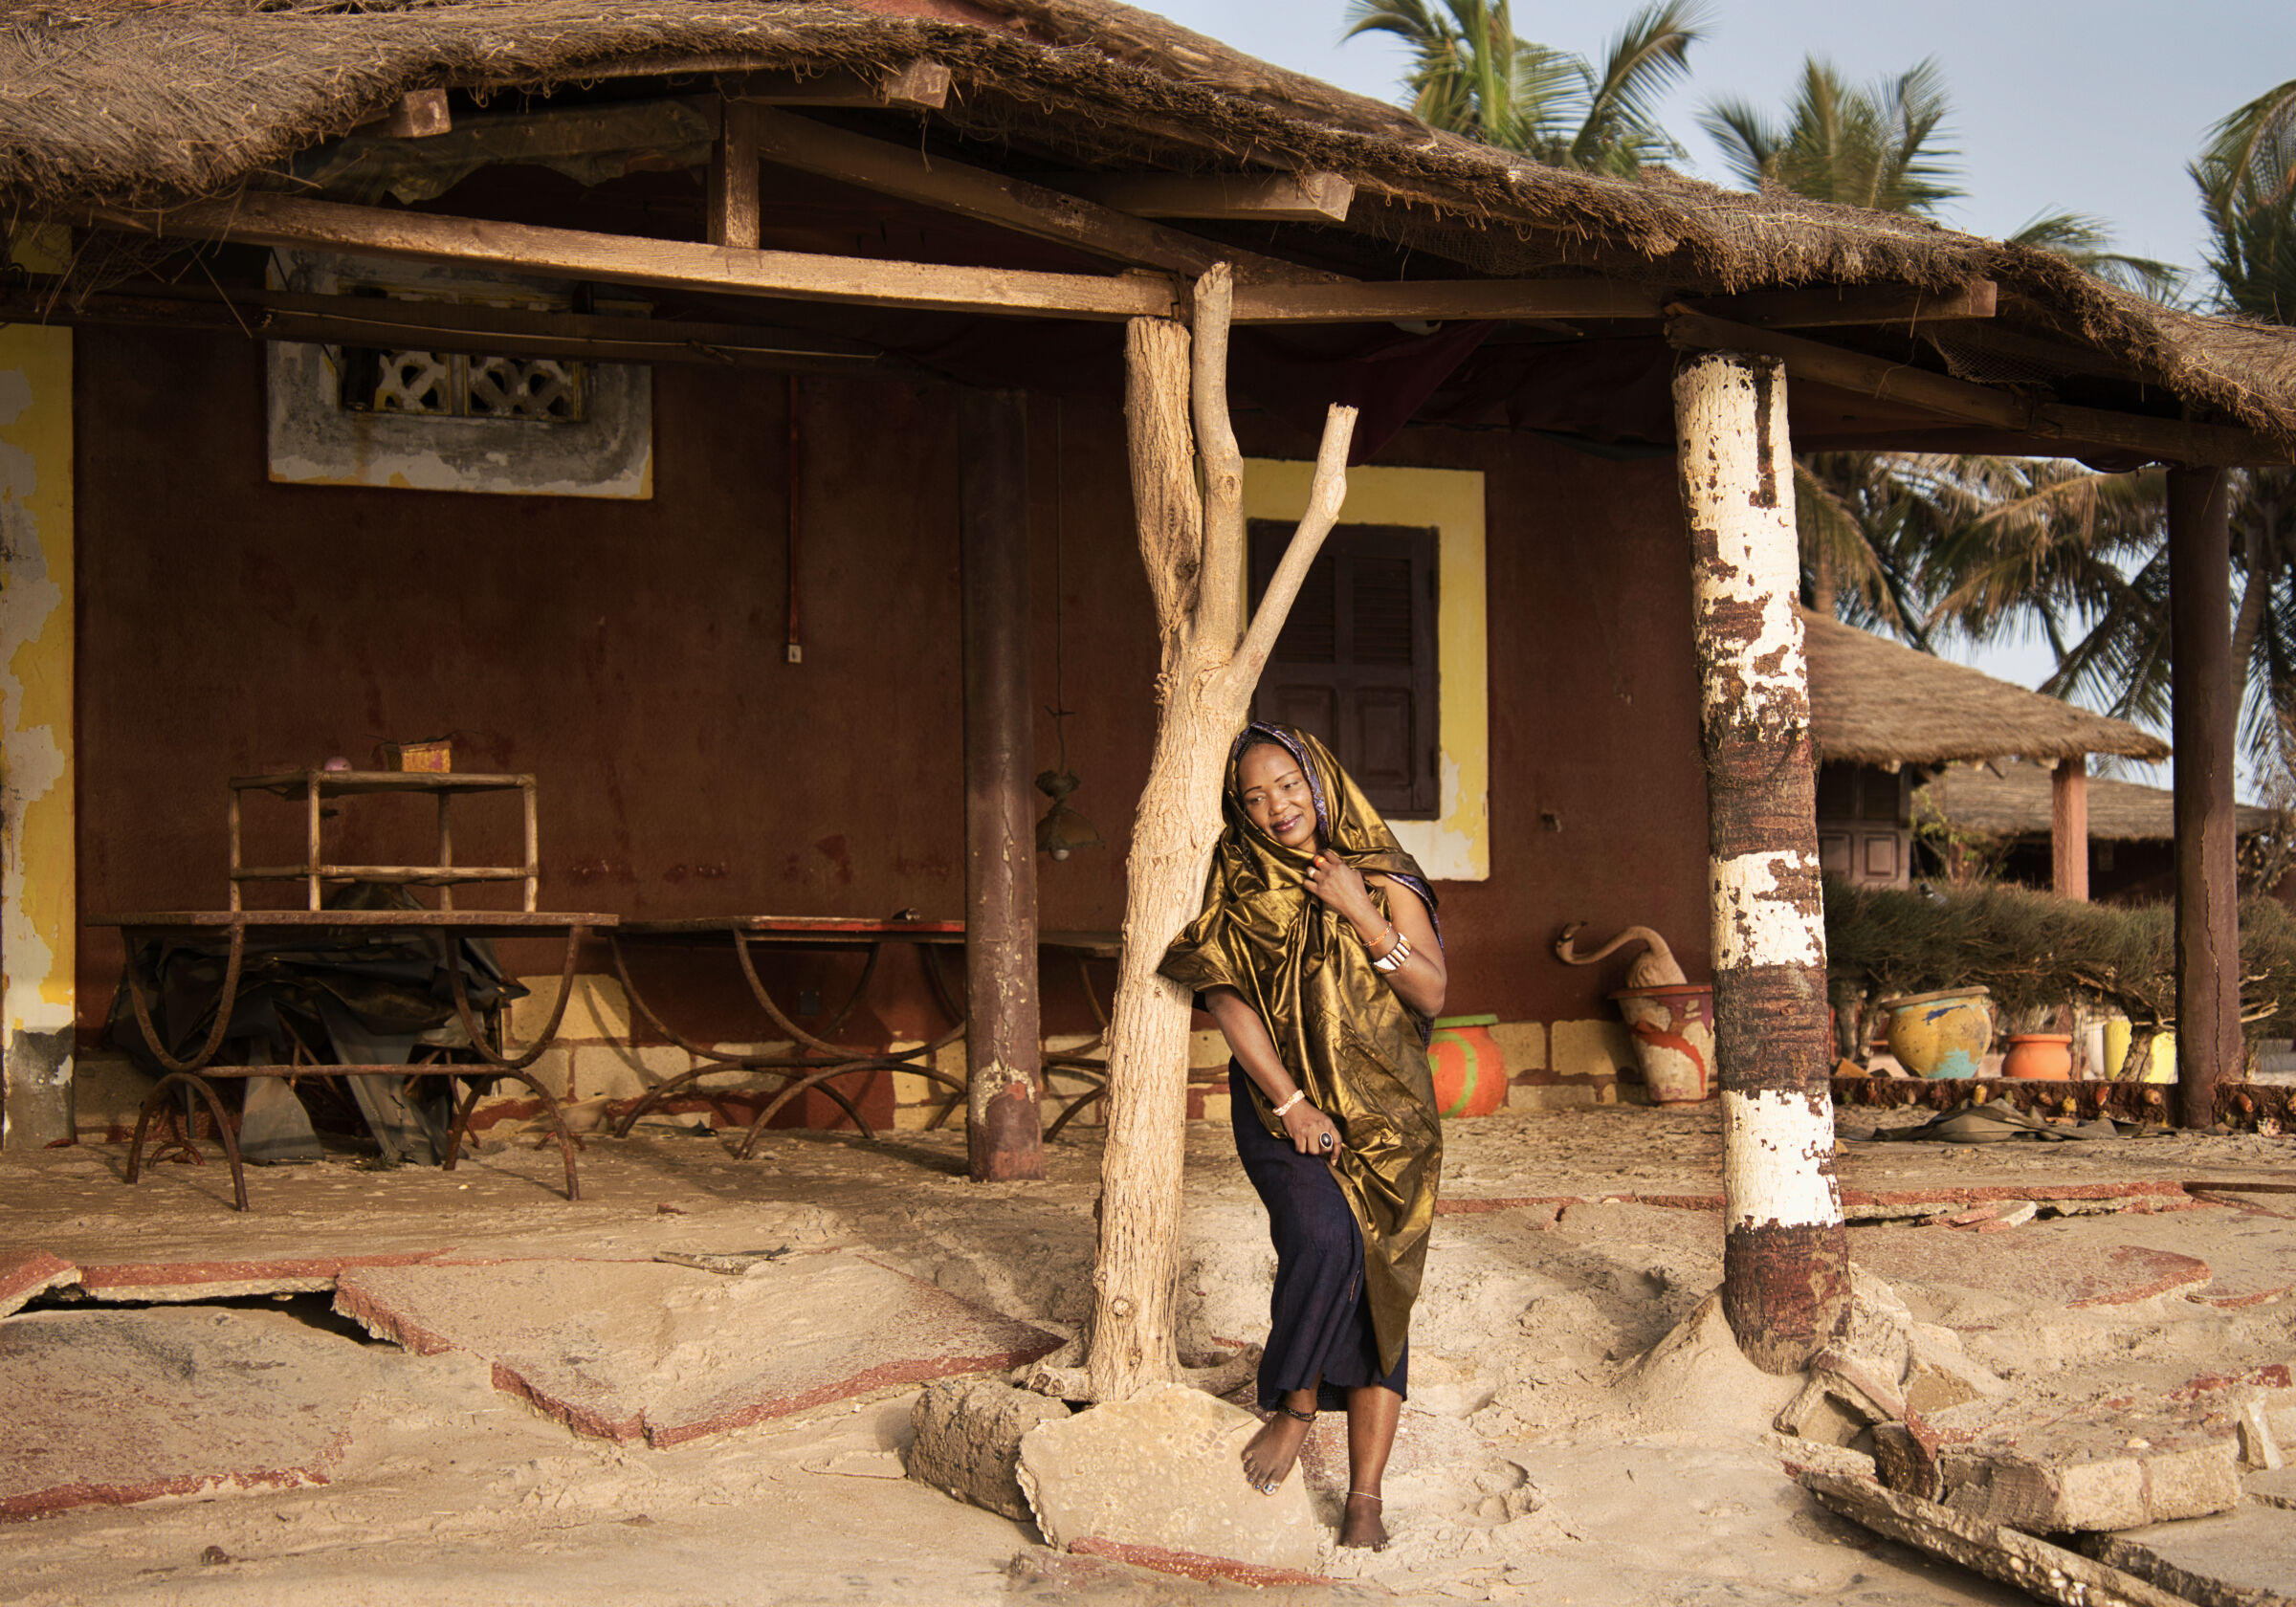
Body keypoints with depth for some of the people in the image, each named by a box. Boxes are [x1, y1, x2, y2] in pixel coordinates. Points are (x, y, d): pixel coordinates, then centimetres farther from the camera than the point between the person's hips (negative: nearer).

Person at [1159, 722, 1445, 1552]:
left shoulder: (1383, 877, 3)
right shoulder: (1239, 886, 3)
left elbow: (1431, 994, -2)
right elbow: (1228, 998, -4)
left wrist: (1363, 917, -14)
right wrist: (1290, 1102, -13)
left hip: (1385, 1112, 1)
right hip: (1279, 1104, -1)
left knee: (1379, 1294, -3)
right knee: (1322, 1240, -27)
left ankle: (1365, 1497, 1)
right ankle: (1293, 1405, -4)